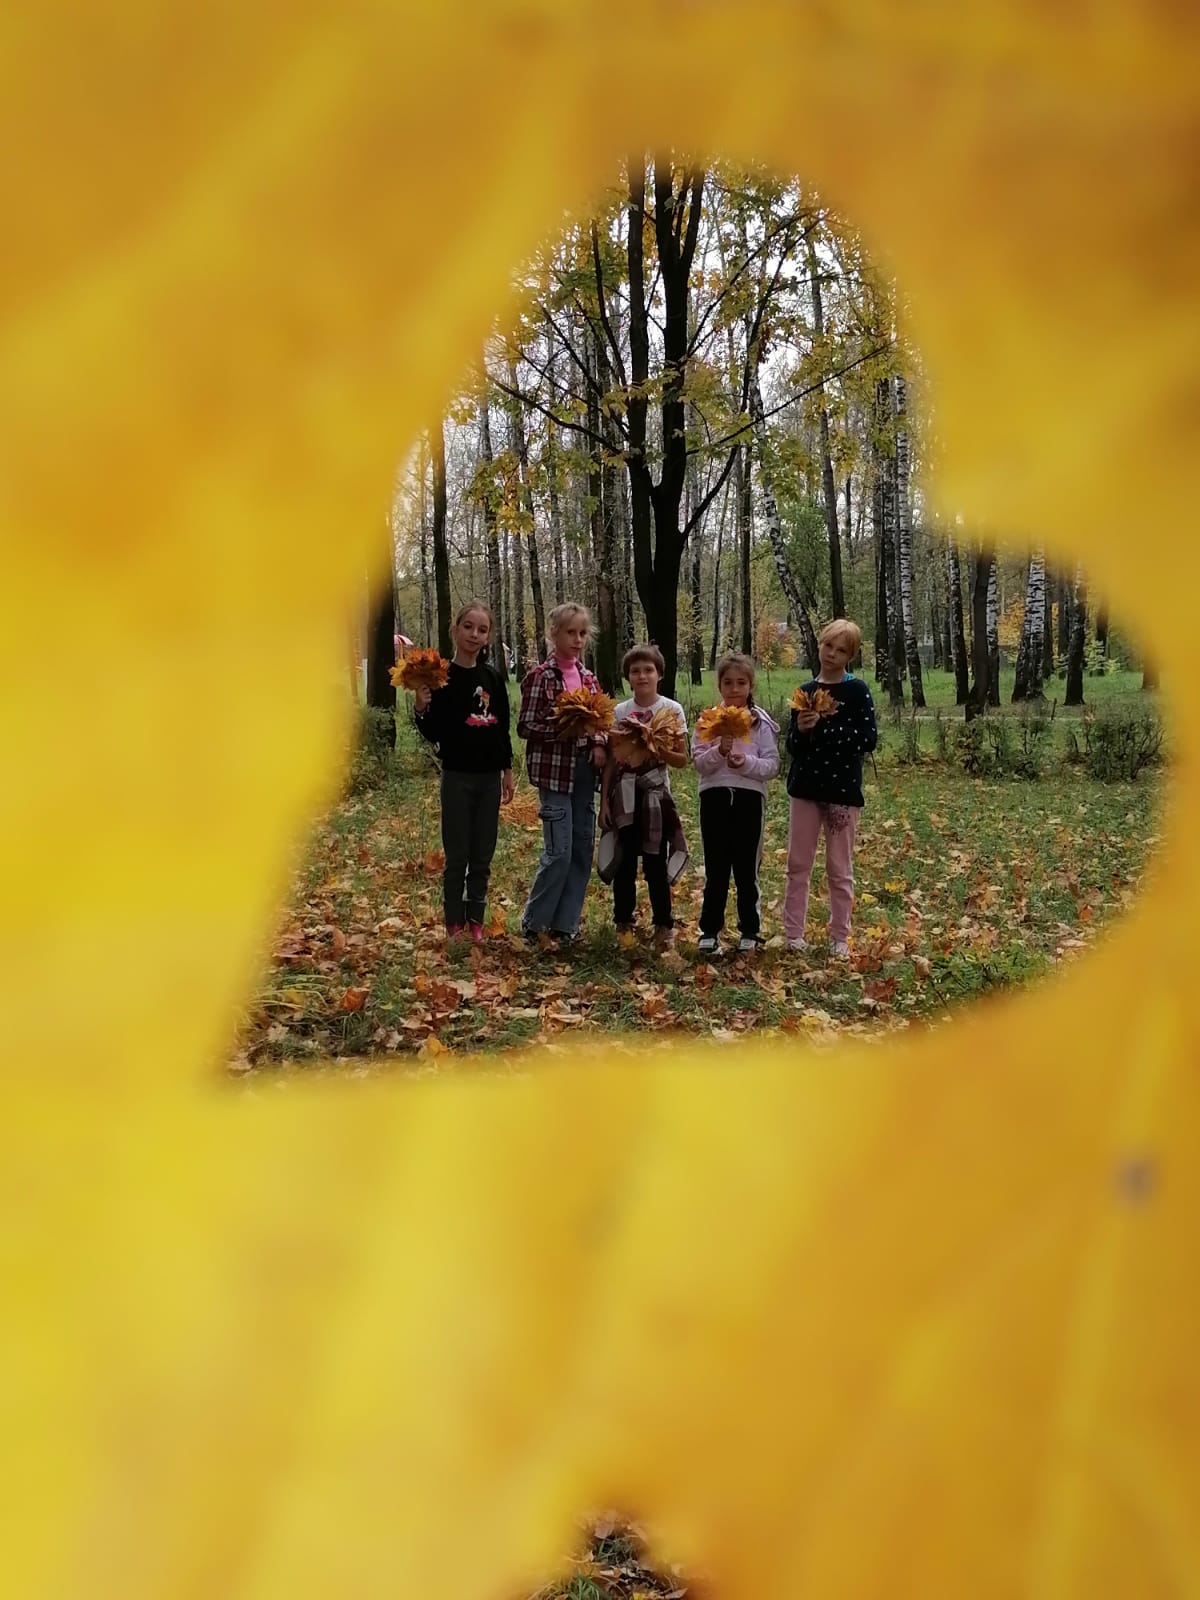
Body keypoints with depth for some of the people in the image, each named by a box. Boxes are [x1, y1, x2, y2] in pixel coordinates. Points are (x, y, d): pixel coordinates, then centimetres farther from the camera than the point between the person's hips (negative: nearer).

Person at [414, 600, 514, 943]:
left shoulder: (493, 678, 6)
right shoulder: (442, 677, -7)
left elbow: (503, 728, 12)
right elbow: (433, 734, -8)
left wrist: (508, 770, 11)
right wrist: (422, 709, -25)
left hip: (489, 777, 4)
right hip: (458, 777, -4)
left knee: (482, 857, 9)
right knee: (458, 856, 1)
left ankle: (476, 921, 18)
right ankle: (454, 924, 10)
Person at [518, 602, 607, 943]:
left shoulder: (587, 678, 11)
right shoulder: (540, 676, -8)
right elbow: (525, 726, -10)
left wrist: (599, 745, -1)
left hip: (585, 769, 6)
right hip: (554, 770, -6)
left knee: (582, 849, 6)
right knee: (559, 851, -8)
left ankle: (565, 923, 15)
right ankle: (533, 922, 6)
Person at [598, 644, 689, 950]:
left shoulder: (672, 710, -3)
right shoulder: (619, 712, 3)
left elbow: (682, 759, -3)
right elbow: (610, 761, 5)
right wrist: (604, 800, 1)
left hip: (655, 793, -2)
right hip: (624, 794, 2)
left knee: (656, 863, 0)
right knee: (624, 861, 7)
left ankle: (664, 927, 10)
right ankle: (623, 924, 18)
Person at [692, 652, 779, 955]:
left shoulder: (762, 723, 3)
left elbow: (772, 766, -2)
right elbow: (699, 764, -1)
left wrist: (746, 763, -18)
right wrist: (720, 752, -19)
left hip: (749, 798, -1)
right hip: (715, 797, 1)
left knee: (746, 868, 6)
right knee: (716, 868, 4)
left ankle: (750, 931, 17)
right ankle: (709, 932, 11)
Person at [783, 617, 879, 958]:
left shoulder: (857, 691, -3)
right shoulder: (805, 691, 7)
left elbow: (869, 739, -12)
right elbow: (793, 747, 8)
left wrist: (825, 729, -17)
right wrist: (801, 729, -13)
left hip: (843, 789, -3)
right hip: (805, 787, 3)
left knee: (840, 869, 4)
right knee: (798, 865, 6)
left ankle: (840, 938, 13)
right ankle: (794, 933, 13)